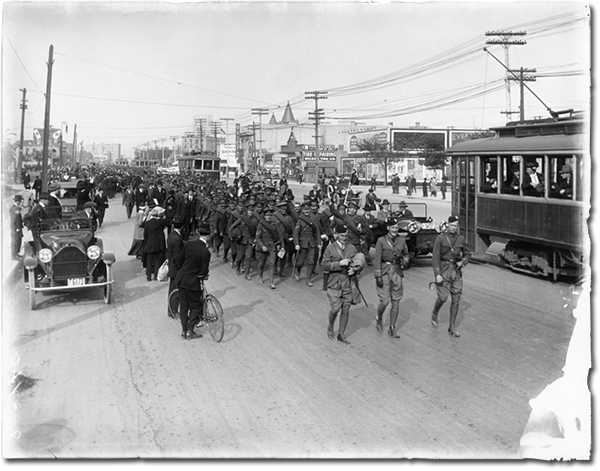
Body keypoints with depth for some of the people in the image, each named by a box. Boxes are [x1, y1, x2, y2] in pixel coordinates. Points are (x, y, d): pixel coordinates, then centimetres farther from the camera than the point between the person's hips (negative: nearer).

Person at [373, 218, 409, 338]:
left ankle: (392, 328, 14)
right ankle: (379, 318, 24)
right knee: (384, 301, -8)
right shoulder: (381, 240, -3)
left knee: (396, 302, 3)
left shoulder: (402, 240, 7)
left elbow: (406, 255, 21)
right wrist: (378, 276, -12)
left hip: (397, 272, 3)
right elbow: (377, 259, -6)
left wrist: (403, 261, -3)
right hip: (384, 272, -3)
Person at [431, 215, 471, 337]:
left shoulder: (461, 239, 4)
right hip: (443, 270, -4)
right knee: (443, 297, -7)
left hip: (456, 271, 4)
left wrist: (462, 262, -5)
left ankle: (452, 327, 9)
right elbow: (436, 257, -11)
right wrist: (437, 274, -17)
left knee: (456, 299, 1)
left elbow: (467, 254, 16)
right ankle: (434, 313, 27)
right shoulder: (440, 238, -8)